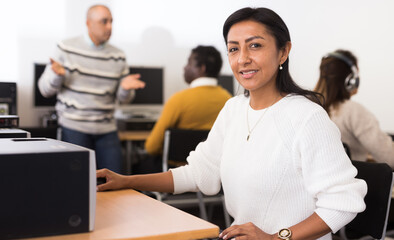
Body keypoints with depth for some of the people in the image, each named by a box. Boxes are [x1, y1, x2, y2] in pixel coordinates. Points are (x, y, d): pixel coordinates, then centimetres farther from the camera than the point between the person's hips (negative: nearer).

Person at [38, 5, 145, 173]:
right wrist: (57, 74, -20)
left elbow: (122, 99, 10)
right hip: (74, 127, -3)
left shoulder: (118, 57, 7)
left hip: (107, 129, 3)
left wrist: (125, 88, -12)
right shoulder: (67, 49, 0)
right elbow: (45, 90, 0)